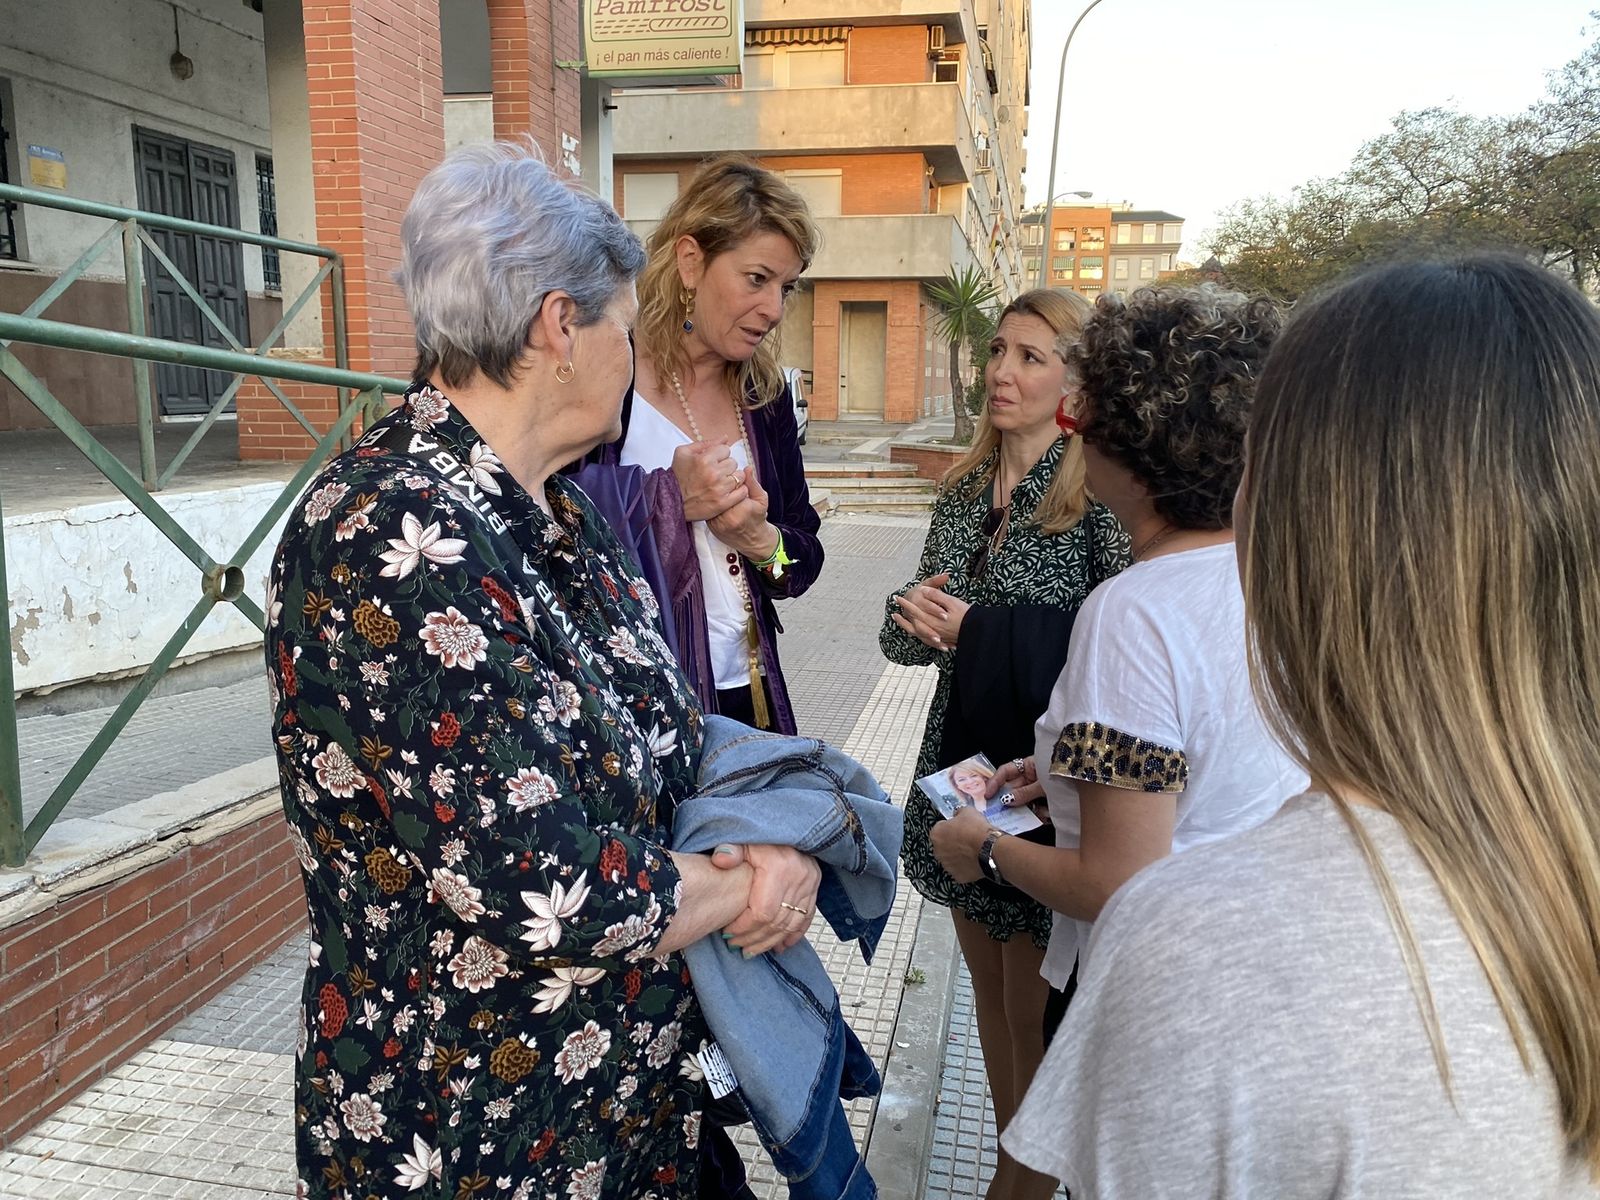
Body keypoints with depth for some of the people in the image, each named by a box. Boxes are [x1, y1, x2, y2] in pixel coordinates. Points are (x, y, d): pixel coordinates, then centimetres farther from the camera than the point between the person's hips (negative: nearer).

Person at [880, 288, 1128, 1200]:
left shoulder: (1096, 494, -13)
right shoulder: (965, 491, 7)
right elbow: (906, 638, 11)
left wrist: (981, 628, -19)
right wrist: (914, 617, -12)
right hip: (963, 765, 6)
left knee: (1034, 1013, 7)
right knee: (988, 988, 20)